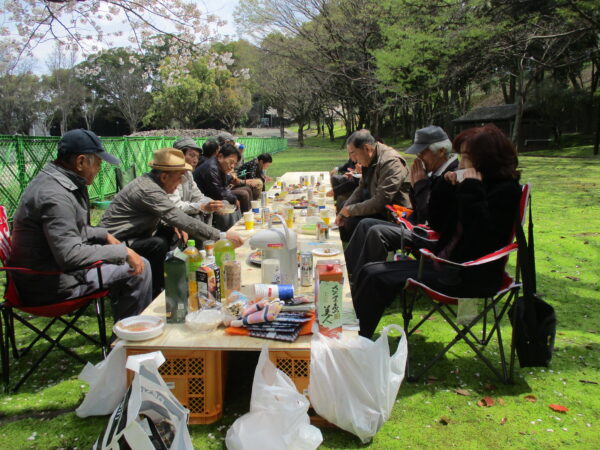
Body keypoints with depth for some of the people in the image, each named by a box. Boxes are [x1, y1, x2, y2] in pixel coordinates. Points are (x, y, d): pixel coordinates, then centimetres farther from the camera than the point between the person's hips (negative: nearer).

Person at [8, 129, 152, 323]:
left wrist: (104, 234, 11)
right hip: (49, 285, -11)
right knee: (139, 268, -12)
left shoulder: (50, 179, 7)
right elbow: (70, 254, -31)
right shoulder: (56, 195, -26)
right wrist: (123, 252, -23)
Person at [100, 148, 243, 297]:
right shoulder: (149, 190, -26)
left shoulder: (149, 181, 3)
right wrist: (222, 236, -32)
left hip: (130, 234, 10)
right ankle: (153, 294, -14)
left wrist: (173, 225, -4)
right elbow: (184, 221, -33)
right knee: (158, 244, -29)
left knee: (170, 231, 6)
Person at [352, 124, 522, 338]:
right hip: (448, 264, 8)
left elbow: (482, 242, -25)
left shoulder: (506, 191, -12)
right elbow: (436, 223, 13)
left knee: (377, 277, -18)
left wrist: (472, 194, -23)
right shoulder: (467, 184, 9)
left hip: (469, 276, -8)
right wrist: (446, 188, 0)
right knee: (370, 272, -4)